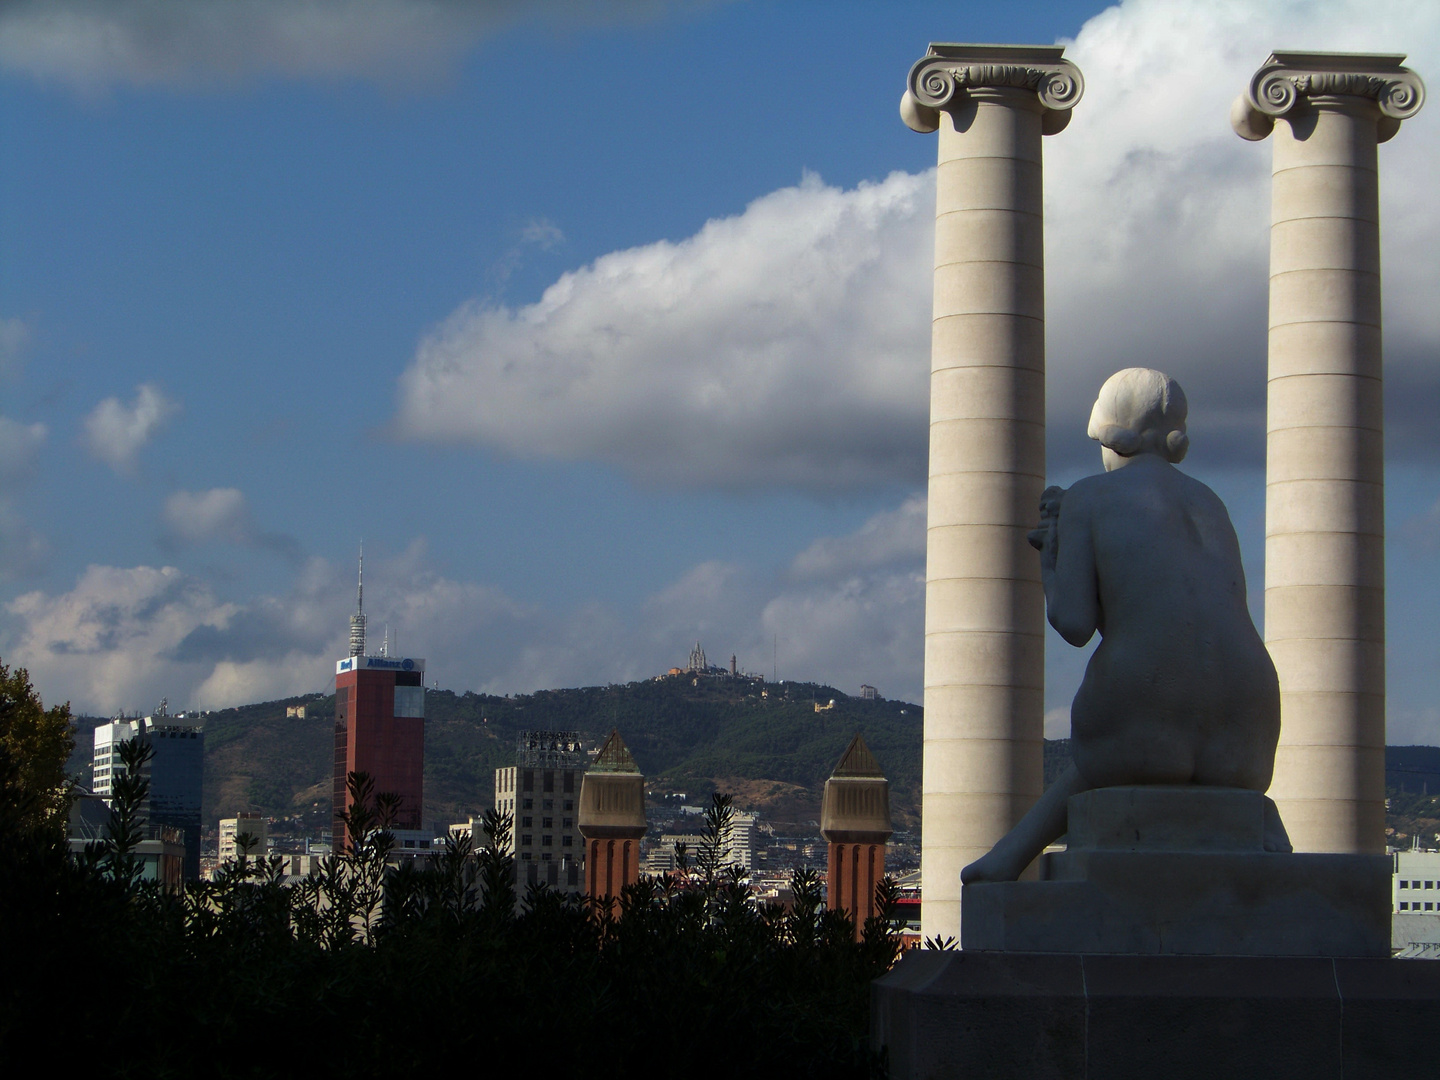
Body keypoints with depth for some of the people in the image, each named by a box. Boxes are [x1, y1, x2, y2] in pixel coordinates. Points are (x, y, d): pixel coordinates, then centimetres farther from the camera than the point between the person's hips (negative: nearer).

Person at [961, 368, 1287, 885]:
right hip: (1242, 741, 2)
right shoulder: (1210, 503, 20)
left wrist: (1051, 556, 17)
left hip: (1140, 724, -2)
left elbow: (1074, 625, -4)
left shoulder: (1087, 497, 5)